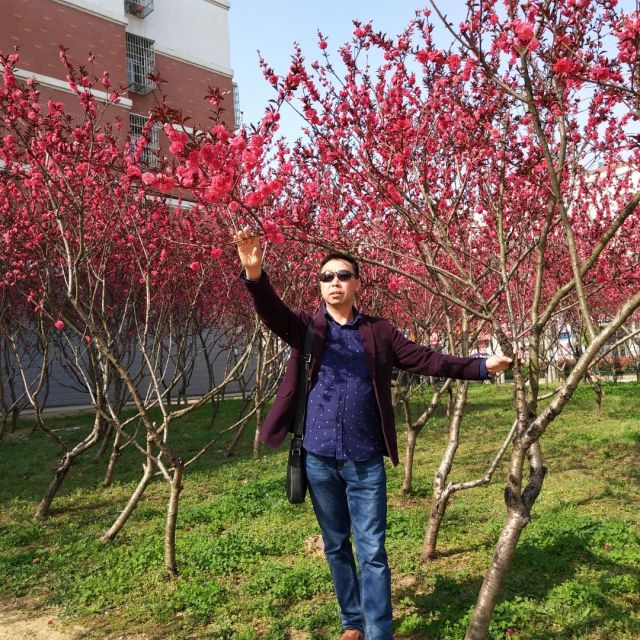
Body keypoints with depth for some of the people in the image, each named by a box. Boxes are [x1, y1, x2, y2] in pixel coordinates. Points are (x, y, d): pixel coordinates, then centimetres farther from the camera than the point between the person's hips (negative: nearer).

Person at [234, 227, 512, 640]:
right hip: (319, 458, 1)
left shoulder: (379, 332, 5)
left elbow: (425, 359, 2)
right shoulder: (307, 327, 1)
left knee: (372, 552, 1)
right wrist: (254, 273, -38)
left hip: (366, 460, -1)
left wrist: (481, 366, -6)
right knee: (336, 547, 16)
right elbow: (272, 312, -18)